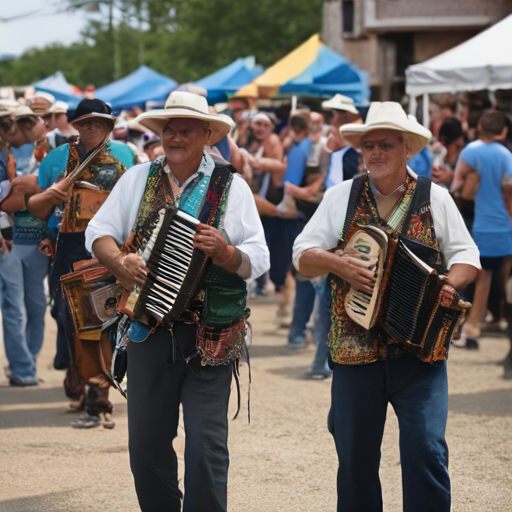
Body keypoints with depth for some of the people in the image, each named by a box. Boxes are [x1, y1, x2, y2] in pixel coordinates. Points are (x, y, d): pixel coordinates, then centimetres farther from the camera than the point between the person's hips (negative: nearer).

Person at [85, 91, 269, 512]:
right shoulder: (138, 179, 10)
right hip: (149, 330, 3)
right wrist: (118, 261, -12)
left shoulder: (231, 186, 3)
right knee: (146, 441, 7)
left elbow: (259, 260, -2)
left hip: (209, 335, -2)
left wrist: (225, 252, -22)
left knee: (206, 445, -6)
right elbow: (98, 232, 8)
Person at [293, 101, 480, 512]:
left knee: (426, 451, -10)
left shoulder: (435, 199, 6)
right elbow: (303, 255, 5)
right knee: (355, 457, 7)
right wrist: (338, 263, -15)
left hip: (419, 350, -1)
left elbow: (466, 255, 10)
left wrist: (450, 282, -12)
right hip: (356, 351, 1)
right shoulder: (341, 198, 7)